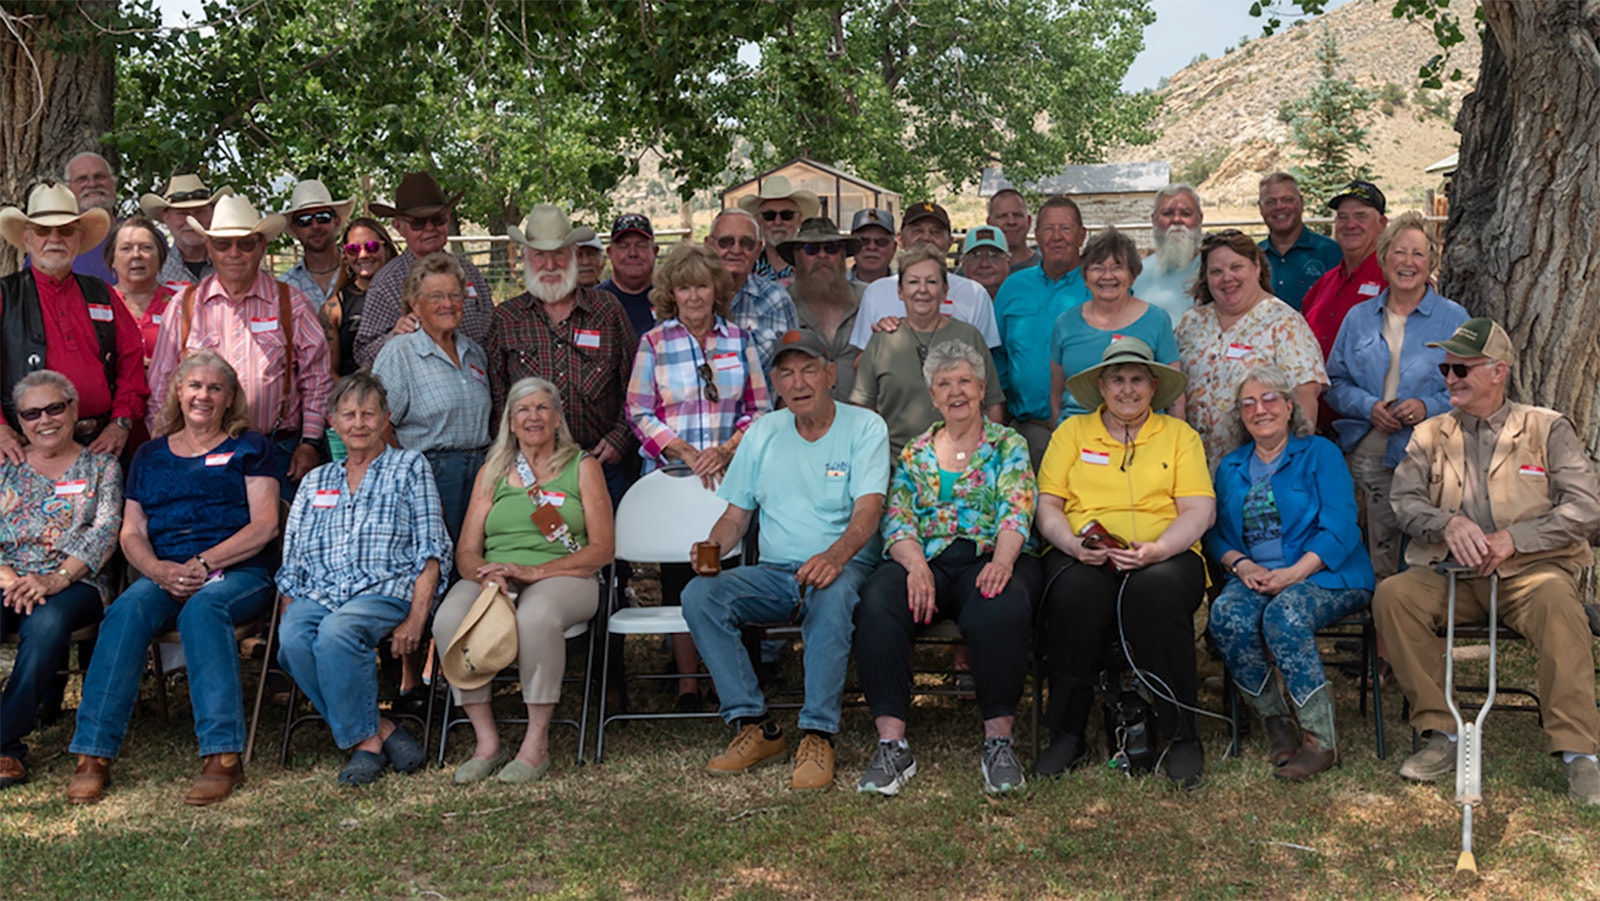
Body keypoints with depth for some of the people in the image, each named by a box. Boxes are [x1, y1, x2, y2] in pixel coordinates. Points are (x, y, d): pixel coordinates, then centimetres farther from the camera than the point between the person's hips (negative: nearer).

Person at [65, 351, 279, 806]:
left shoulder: (248, 448, 13)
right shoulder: (150, 455, 22)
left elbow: (264, 525, 1)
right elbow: (132, 534, 14)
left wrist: (204, 564, -11)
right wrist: (160, 570, -8)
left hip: (237, 574, -3)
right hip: (163, 576, 3)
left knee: (202, 608, -37)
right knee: (127, 610, -31)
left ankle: (223, 755, -42)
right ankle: (93, 755, -34)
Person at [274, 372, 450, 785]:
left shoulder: (410, 468, 13)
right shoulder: (315, 481, 25)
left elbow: (430, 552, 2)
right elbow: (292, 562, 19)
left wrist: (416, 619, -11)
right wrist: (289, 613, 0)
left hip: (387, 590, -4)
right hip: (318, 594, 4)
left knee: (336, 631, -36)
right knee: (292, 640, -31)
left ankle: (364, 740, -20)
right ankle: (379, 733, -23)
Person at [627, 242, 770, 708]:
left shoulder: (738, 340, 9)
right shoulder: (653, 343, 5)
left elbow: (759, 408, 8)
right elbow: (639, 413, 1)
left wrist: (726, 450, -8)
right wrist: (686, 452, -11)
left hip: (732, 475, 1)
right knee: (679, 575, -1)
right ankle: (687, 679, 7)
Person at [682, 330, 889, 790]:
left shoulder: (865, 426, 1)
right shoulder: (762, 433, 15)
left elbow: (868, 510, -13)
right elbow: (736, 515, 17)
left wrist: (835, 555, -34)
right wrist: (711, 547, -8)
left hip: (843, 567, -4)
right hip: (773, 574, 4)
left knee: (831, 593, -39)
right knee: (699, 594, -23)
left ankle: (818, 735, -31)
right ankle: (755, 726, -19)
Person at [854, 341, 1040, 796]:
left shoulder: (1008, 444, 14)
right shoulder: (914, 454, 21)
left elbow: (1016, 508, -2)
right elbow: (897, 518, 8)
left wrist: (1002, 561, -23)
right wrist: (915, 565, -14)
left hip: (989, 557, -2)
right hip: (927, 559, 2)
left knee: (1001, 609, -38)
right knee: (877, 601, -32)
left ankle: (999, 739, -27)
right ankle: (891, 743, -31)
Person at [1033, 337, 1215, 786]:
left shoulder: (1180, 434, 17)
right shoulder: (1072, 432, 20)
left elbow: (1200, 510, 5)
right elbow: (1048, 505, 11)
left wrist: (1157, 549, -15)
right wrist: (1074, 545, -11)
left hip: (1164, 557, 0)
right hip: (1083, 559, 1)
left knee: (1157, 590, -37)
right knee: (1075, 594, -35)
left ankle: (1182, 736, -24)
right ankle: (1067, 735, -21)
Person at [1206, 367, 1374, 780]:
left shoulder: (1320, 454, 5)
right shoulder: (1231, 467, 20)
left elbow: (1339, 529, -6)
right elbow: (1215, 533, 15)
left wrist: (1293, 573, -18)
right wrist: (1240, 563, -7)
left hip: (1323, 576, -4)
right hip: (1256, 578, 4)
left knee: (1284, 615, -36)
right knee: (1227, 614, -30)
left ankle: (1321, 740, -27)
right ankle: (1274, 722, -15)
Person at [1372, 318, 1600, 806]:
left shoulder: (1548, 429, 8)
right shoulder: (1429, 435, 17)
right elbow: (1405, 500, 3)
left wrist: (1514, 538, -14)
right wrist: (1448, 523, -18)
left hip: (1530, 569, -3)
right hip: (1452, 575, 3)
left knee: (1557, 601, -37)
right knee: (1393, 593, -27)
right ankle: (1443, 733, -17)